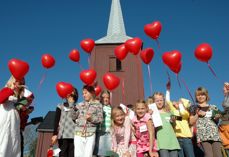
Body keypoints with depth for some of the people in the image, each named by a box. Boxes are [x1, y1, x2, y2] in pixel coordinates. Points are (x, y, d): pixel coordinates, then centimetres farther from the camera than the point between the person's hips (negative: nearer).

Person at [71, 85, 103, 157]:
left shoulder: (98, 105, 2)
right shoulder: (80, 105, 9)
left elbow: (100, 119, -1)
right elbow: (73, 117, 7)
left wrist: (91, 118, -17)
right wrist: (74, 109, -9)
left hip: (90, 133, -2)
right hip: (79, 132, 3)